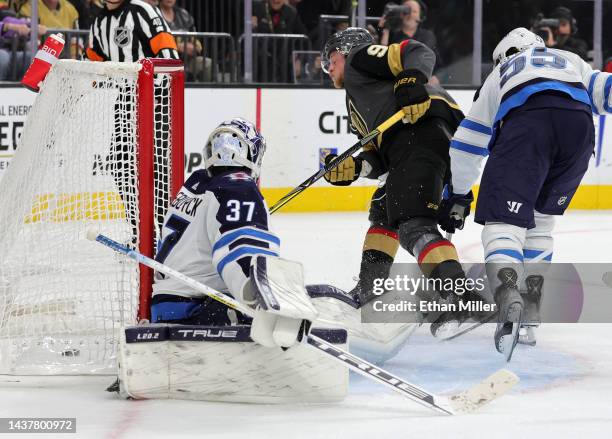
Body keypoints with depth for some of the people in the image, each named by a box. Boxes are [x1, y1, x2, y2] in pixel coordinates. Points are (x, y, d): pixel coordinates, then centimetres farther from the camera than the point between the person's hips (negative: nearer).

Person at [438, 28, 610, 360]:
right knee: (540, 218, 22)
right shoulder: (571, 61, 42)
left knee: (503, 219, -6)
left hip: (527, 121, -2)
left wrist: (458, 196, 47)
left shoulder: (498, 75, 39)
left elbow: (468, 143, 39)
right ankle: (531, 309, 15)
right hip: (578, 122, 2)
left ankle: (507, 298, -34)